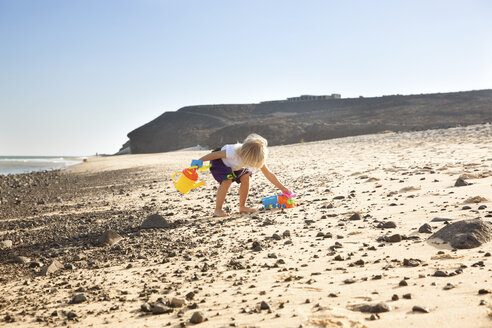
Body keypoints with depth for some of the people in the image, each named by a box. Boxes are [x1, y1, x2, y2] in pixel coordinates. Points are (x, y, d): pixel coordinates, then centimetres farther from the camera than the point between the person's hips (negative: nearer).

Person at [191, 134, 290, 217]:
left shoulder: (256, 157, -24)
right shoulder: (234, 152, -42)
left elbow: (268, 174, -17)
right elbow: (215, 154, -31)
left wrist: (282, 188, -17)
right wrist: (199, 161, -31)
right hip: (220, 162, -6)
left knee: (246, 177, -14)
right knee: (227, 180, -28)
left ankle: (242, 207, 0)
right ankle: (217, 210, -20)